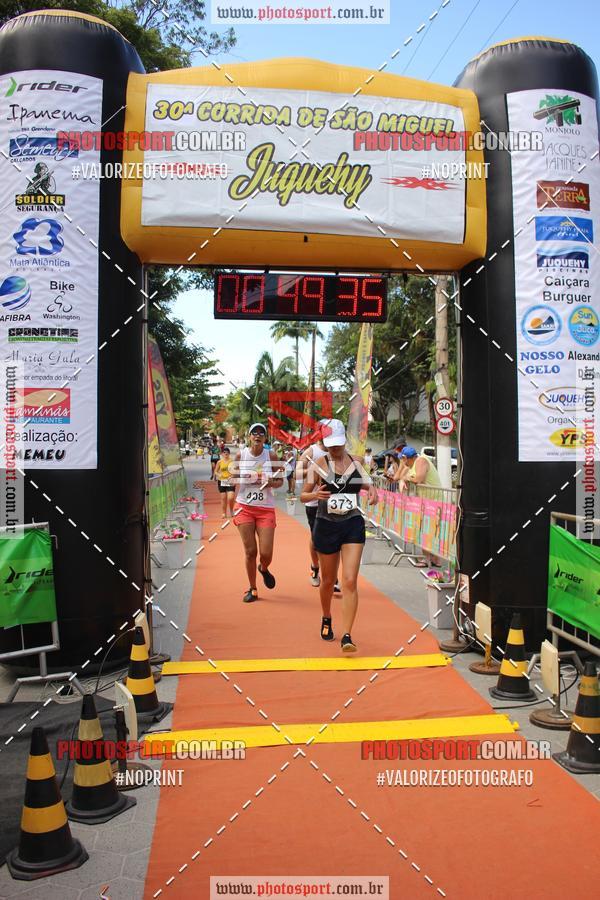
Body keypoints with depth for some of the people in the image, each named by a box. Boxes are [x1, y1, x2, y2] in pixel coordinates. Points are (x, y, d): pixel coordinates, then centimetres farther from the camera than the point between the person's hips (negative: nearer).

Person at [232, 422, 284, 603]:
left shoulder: (271, 456, -2)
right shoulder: (240, 455, -1)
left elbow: (280, 481, 6)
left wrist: (270, 482, -15)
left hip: (266, 509, 0)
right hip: (244, 507, 0)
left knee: (266, 553, -4)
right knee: (250, 551, 1)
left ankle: (263, 569, 34)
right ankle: (252, 589, 20)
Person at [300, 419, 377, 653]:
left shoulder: (357, 462, 3)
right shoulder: (318, 465, -3)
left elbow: (368, 482, 19)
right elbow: (303, 495, -1)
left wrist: (372, 491, -4)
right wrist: (315, 495, -24)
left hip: (353, 525, 1)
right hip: (326, 526, 0)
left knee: (350, 581, -10)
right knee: (328, 580, 14)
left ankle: (347, 636, -7)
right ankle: (326, 620, 41)